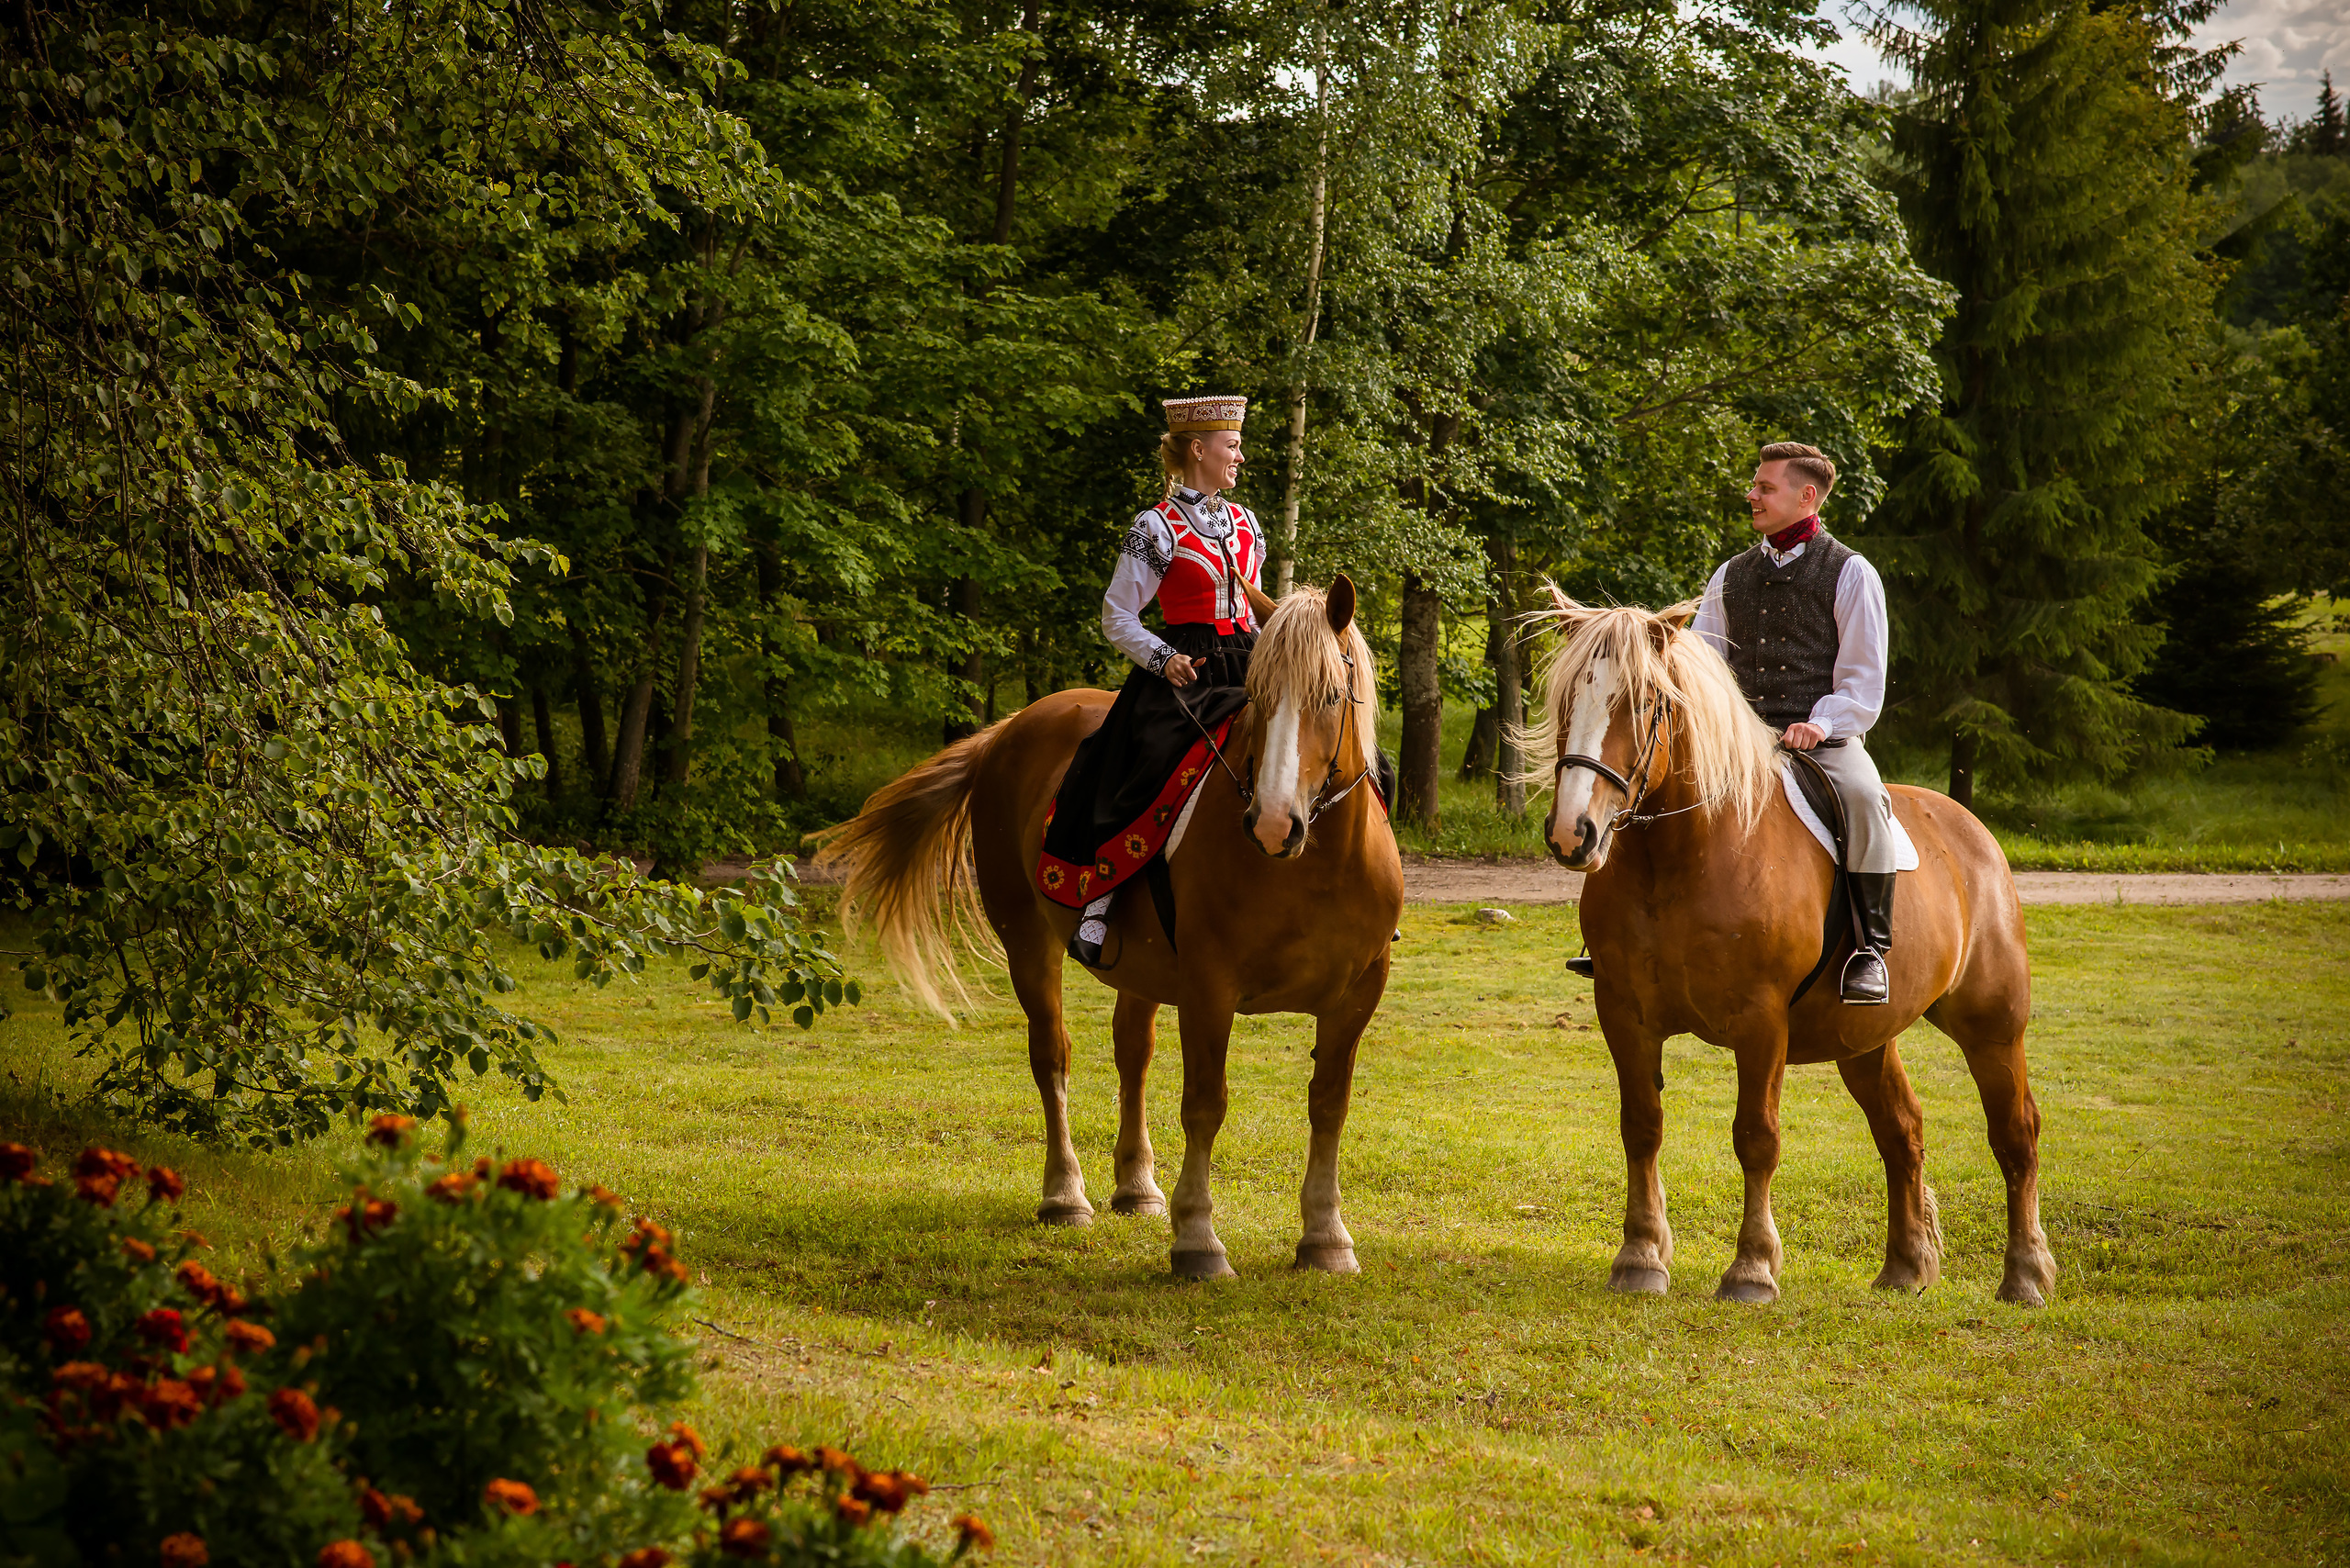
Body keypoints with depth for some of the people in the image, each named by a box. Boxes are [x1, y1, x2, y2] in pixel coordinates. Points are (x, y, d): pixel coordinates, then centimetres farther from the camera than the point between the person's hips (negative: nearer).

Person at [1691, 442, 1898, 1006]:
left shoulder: (1850, 574, 3)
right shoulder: (1731, 575, 18)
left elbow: (1863, 683, -2)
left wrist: (1820, 723, -20)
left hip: (1826, 739, -5)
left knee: (1863, 797, -36)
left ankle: (1870, 947, -27)